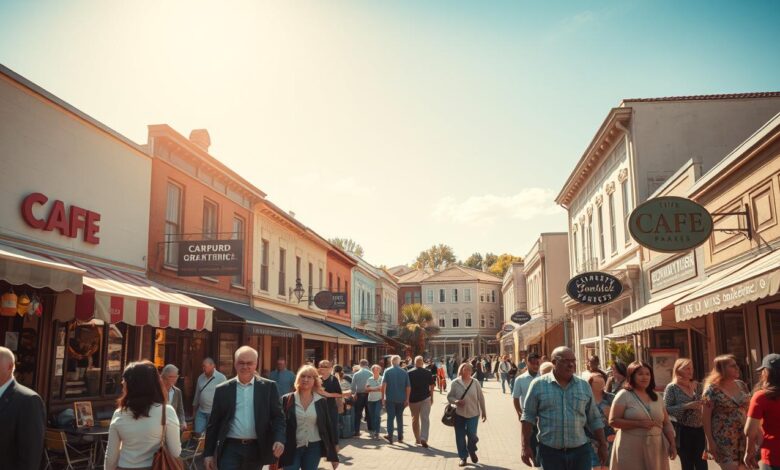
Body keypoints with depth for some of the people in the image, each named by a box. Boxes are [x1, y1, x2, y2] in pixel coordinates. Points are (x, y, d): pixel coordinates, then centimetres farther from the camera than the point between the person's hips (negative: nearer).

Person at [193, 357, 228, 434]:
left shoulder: (221, 378, -12)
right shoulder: (201, 377, 5)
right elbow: (197, 393, 15)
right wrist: (195, 405, 21)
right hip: (201, 411, 5)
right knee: (198, 432, 3)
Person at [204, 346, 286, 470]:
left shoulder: (268, 387, 1)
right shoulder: (223, 390, 3)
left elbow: (278, 416, 0)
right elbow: (213, 423, 6)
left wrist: (279, 440, -17)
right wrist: (208, 453, 3)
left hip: (257, 449, 1)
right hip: (230, 448, 0)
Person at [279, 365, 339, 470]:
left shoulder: (321, 401, 2)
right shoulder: (287, 400, -2)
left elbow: (328, 425, 5)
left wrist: (333, 453, 6)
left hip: (314, 448, 1)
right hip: (292, 448, -1)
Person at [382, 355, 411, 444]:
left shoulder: (387, 371, -3)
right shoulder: (404, 372, 3)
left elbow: (383, 385, -11)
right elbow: (408, 387, 1)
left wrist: (383, 397, -7)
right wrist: (407, 399, 6)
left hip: (390, 398, -2)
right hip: (401, 399, 2)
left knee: (390, 417, 0)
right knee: (400, 417, 13)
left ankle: (390, 435, -14)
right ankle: (400, 437, 17)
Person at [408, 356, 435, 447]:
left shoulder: (409, 373, -3)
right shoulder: (428, 373, -1)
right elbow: (431, 386, 1)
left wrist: (407, 399, 7)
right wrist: (432, 398, 12)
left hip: (413, 399, 1)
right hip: (425, 398, -1)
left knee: (415, 419, 14)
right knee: (425, 419, -2)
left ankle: (417, 439, 22)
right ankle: (423, 438, -18)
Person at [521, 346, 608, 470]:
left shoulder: (584, 386, 6)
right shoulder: (538, 384, -3)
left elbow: (594, 419, 12)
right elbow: (528, 416, -1)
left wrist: (603, 445, 10)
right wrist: (526, 446, -4)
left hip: (580, 450, 2)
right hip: (550, 451, -2)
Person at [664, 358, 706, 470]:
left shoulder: (698, 386, 8)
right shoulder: (672, 388, -5)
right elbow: (666, 409, -12)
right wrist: (686, 406, -20)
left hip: (699, 430, 4)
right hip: (683, 431, -4)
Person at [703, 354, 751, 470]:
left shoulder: (742, 385, 6)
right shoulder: (712, 389, -11)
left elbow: (748, 410, 14)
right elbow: (705, 417, -10)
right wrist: (710, 441, -13)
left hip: (743, 437, 6)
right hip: (724, 439, -6)